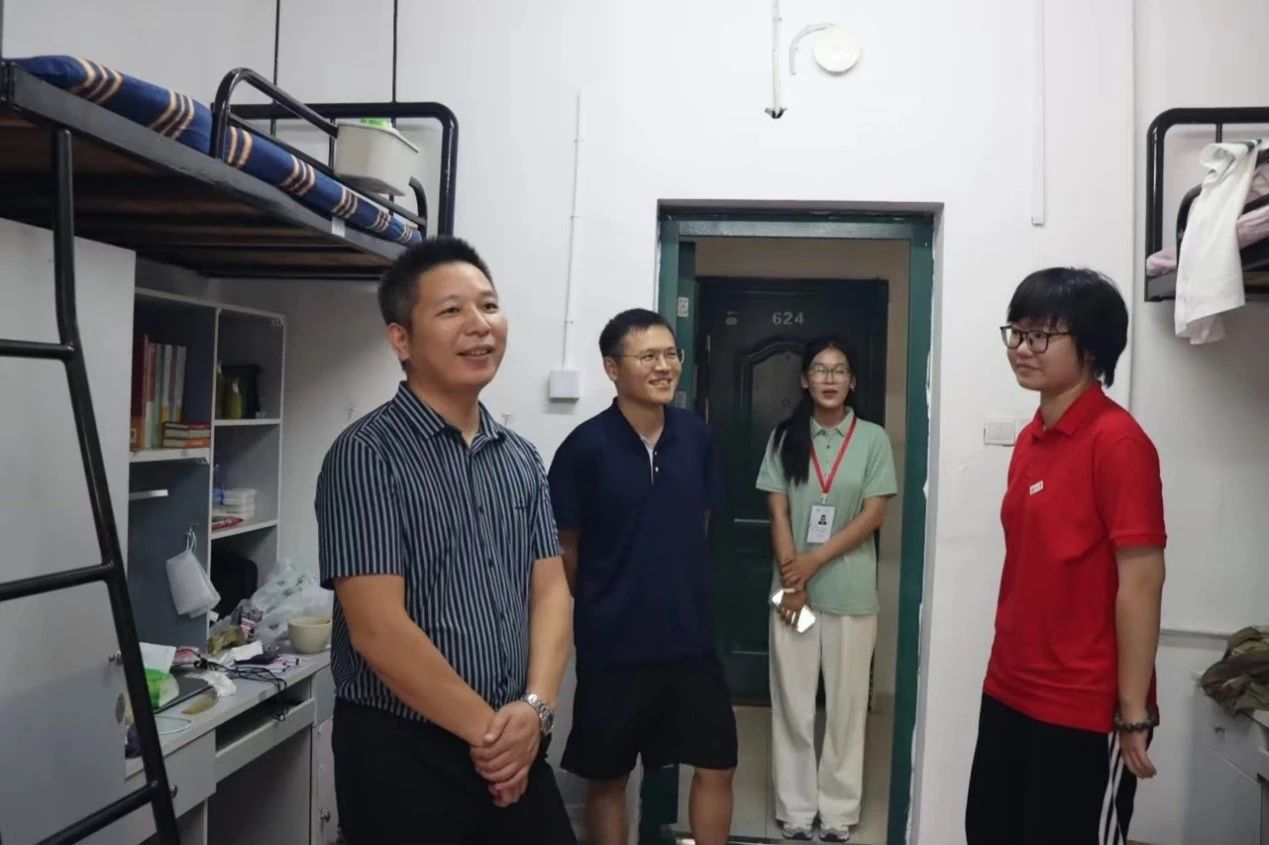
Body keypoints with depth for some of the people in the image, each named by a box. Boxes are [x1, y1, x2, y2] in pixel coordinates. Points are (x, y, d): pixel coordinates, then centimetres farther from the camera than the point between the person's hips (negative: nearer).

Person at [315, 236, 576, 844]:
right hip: (401, 754, -5)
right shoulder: (367, 454, -13)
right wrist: (488, 728, -12)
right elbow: (378, 628, -18)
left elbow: (550, 591, 4)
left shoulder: (521, 459, 6)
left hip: (514, 749, 6)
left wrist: (534, 708, -11)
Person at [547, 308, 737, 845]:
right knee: (608, 778, 14)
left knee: (717, 765, 13)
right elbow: (565, 548, -6)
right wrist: (602, 606, 5)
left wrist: (679, 592, 12)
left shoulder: (695, 435, -2)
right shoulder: (586, 446, -15)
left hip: (690, 635, 4)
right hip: (612, 643, -3)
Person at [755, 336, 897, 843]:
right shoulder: (785, 437, 3)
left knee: (847, 702, 8)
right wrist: (792, 580, -8)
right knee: (792, 701, 7)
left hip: (851, 591, -1)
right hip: (793, 586, 1)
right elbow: (778, 514, 0)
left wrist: (814, 561, -12)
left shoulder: (872, 438, -1)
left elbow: (873, 515, -6)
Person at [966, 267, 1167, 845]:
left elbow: (1141, 581, -17)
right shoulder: (1030, 439, 6)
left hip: (1085, 710, -7)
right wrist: (1007, 675, 13)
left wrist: (1133, 713, -15)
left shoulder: (1118, 440, -16)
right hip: (1009, 694, 8)